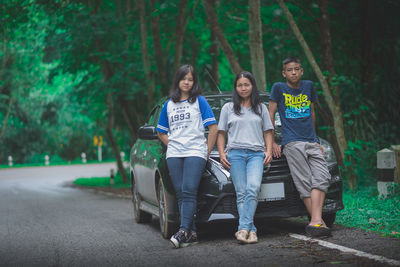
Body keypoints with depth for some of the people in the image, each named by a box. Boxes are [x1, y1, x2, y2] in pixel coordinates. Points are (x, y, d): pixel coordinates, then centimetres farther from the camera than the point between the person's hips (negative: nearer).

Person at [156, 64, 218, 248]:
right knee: (180, 193, -1)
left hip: (195, 152, -4)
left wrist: (207, 150, -2)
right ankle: (192, 233, 0)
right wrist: (172, 145, 9)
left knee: (189, 191, -16)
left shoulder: (199, 101, 6)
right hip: (174, 155, 4)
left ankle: (183, 231, -23)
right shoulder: (169, 104, 17)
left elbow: (213, 128, 3)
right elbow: (161, 132, 23)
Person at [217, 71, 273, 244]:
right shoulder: (228, 108, 18)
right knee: (241, 193, -10)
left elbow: (267, 132, 21)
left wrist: (269, 151, 6)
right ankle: (251, 230, -12)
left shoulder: (261, 108, 21)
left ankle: (243, 228, -28)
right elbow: (221, 133, 17)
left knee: (253, 188, -23)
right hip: (235, 153, 0)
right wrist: (221, 153, 5)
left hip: (256, 154, 0)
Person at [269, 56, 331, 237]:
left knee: (322, 177, -16)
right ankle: (318, 221, -18)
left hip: (311, 143, 4)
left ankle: (315, 222, -26)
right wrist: (272, 142, 3)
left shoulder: (308, 86, 16)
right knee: (305, 183, -13)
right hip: (292, 144, -4)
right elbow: (271, 114, 7)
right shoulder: (279, 88, 5)